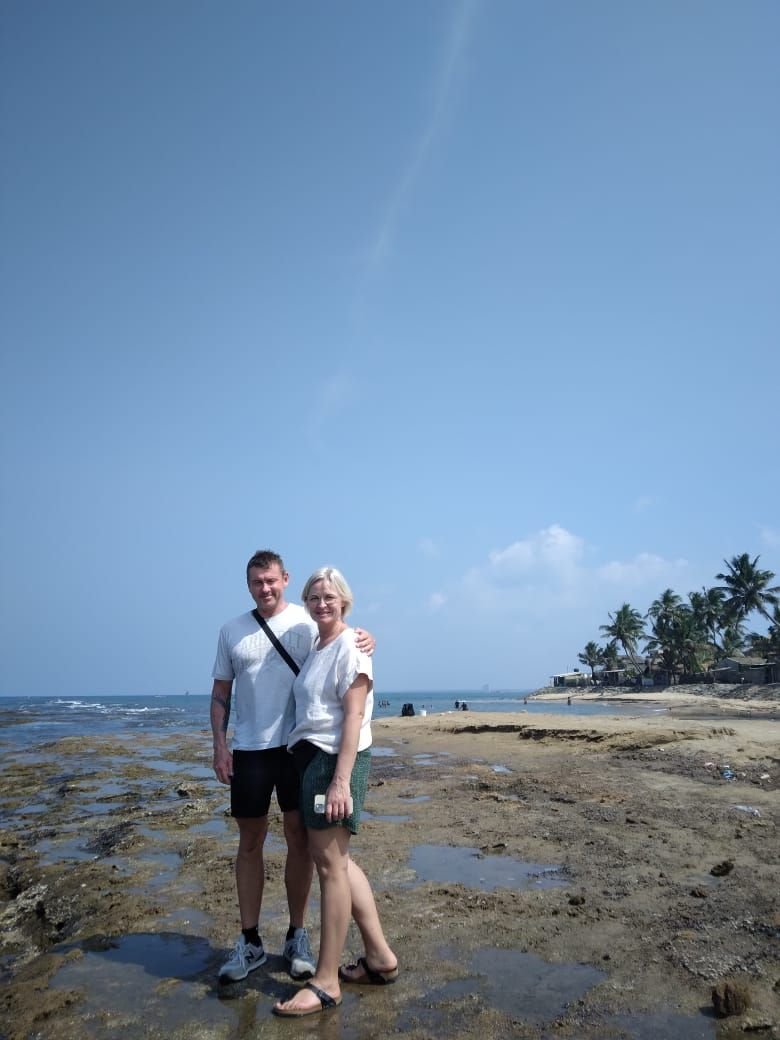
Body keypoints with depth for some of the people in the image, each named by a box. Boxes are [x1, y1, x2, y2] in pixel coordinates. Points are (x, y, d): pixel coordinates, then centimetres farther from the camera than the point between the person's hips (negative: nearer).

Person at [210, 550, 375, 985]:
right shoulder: (232, 631, 6)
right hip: (248, 749, 2)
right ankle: (250, 941, 24)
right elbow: (221, 693, 10)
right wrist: (219, 745, 1)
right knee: (250, 841, 10)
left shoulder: (307, 622, -1)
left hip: (298, 745, -2)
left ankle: (297, 936, 23)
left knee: (299, 837, 6)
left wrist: (365, 641, -25)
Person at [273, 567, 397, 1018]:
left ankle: (326, 982, 9)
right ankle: (380, 957, 26)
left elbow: (354, 716, -17)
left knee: (331, 862, -3)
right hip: (313, 757, 9)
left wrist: (341, 780, -22)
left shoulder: (350, 645, -10)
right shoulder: (316, 648, 15)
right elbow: (313, 712, 13)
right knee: (339, 860, 14)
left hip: (337, 759, -9)